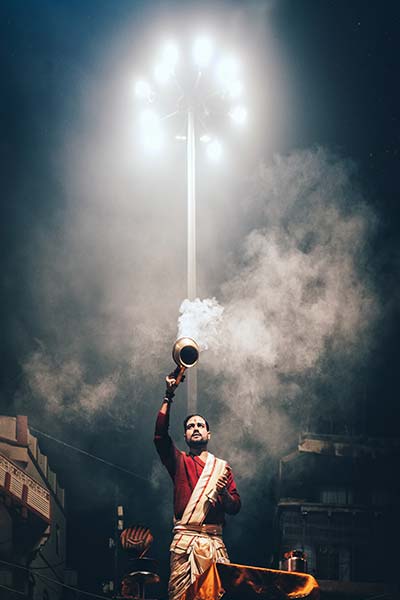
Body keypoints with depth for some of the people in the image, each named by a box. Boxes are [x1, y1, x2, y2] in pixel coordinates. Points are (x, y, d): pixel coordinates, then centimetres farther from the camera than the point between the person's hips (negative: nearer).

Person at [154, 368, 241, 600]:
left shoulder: (222, 466, 20)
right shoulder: (179, 461, 15)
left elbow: (235, 508, 15)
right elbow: (161, 434, -2)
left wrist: (224, 493, -8)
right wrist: (169, 396, -8)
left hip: (214, 541, 2)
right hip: (185, 539, -2)